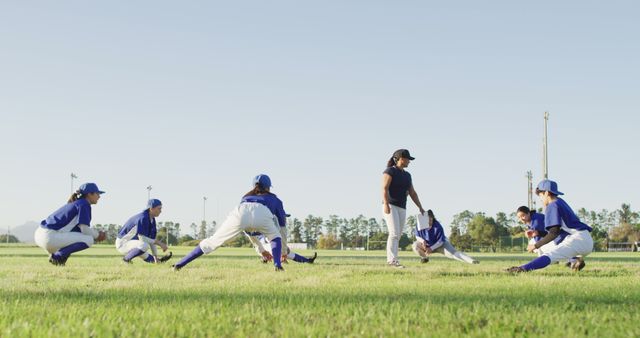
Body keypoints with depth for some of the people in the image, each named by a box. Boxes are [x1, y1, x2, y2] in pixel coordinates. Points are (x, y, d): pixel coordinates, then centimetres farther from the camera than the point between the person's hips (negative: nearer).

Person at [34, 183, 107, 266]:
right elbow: (85, 230, -13)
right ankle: (57, 256, -10)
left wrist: (97, 233, 14)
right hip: (50, 237, -10)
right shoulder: (84, 204, -6)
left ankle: (55, 254, 12)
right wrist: (97, 235, 5)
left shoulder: (75, 203, 23)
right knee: (89, 240, -11)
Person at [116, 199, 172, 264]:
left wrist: (156, 257, 4)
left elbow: (152, 239, 6)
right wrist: (159, 243, -24)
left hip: (132, 244, 9)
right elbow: (142, 238, -28)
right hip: (122, 243, -9)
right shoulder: (142, 218, -25)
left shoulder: (152, 220, 3)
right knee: (145, 245, -32)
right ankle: (126, 258, -17)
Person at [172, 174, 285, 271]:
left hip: (240, 213, 2)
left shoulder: (246, 197, 48)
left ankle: (180, 264, 3)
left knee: (213, 241, 10)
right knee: (275, 237, 27)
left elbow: (249, 230, 54)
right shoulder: (274, 198, 40)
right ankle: (277, 265, 3)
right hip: (262, 214, -2)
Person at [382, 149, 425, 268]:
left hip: (402, 209, 8)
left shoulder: (407, 175, 18)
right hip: (390, 206, -8)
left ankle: (390, 260, 4)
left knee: (398, 235, 2)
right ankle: (392, 260, -25)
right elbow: (384, 188, -16)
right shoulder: (390, 171, -6)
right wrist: (386, 204, -29)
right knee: (394, 233, -20)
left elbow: (412, 193, 19)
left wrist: (420, 208, 11)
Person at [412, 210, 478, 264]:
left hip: (440, 245, -4)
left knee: (453, 253, -27)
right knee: (415, 245, -21)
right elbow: (417, 236, -5)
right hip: (427, 245, 4)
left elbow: (440, 241, -24)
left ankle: (472, 261, -44)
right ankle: (424, 257, 10)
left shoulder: (438, 226, -30)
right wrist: (422, 241, -28)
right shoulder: (420, 226, -20)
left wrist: (431, 248, -35)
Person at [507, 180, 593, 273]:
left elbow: (554, 233, -14)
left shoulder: (553, 205, -5)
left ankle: (523, 268, -48)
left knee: (550, 255, -26)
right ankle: (576, 259, 9)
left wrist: (536, 245, -12)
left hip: (578, 240, -10)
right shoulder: (561, 202, 23)